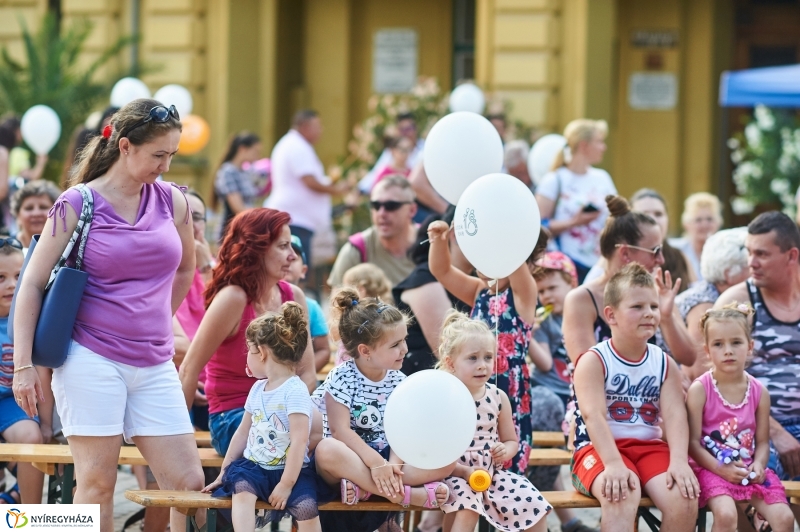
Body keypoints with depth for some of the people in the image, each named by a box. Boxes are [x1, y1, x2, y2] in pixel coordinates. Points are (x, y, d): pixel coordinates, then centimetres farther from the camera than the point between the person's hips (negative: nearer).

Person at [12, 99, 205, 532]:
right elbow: (32, 285, -2)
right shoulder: (77, 205, -4)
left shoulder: (172, 201, 7)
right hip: (92, 361, -4)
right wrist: (23, 365, -7)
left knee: (188, 482, -2)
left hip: (154, 366, 4)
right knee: (97, 481, -4)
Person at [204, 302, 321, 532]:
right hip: (255, 466, 6)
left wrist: (286, 484, -22)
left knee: (306, 508, -29)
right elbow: (243, 432, 22)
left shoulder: (294, 391, -13)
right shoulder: (258, 389, 13)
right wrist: (224, 471, 20)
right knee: (241, 488, -27)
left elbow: (299, 440, -19)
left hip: (290, 469, -6)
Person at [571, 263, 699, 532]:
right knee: (623, 493, -36)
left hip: (649, 447, 4)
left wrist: (679, 461, -24)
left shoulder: (665, 364, 10)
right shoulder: (593, 361, -5)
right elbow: (593, 416, -18)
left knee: (684, 496, -23)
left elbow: (675, 414, -5)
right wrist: (614, 464, -33)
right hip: (601, 448, -4)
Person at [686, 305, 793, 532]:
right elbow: (693, 441, -9)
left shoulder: (759, 392, 4)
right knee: (726, 513, -32)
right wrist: (720, 468, -20)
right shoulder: (700, 389, -7)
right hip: (712, 468, -4)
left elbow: (762, 441, 7)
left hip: (749, 470, 4)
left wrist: (758, 464, -13)